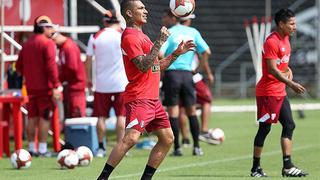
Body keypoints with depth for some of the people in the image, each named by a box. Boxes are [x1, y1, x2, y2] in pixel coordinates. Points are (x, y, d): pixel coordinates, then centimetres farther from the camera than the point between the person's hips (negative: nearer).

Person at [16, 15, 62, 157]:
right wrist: (56, 86, -17)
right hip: (45, 87, -7)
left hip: (31, 87, 7)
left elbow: (19, 65, 15)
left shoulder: (26, 44, 11)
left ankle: (32, 148, 14)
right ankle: (42, 149, -5)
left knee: (32, 118, 11)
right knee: (45, 117, -3)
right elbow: (51, 66, -18)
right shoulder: (48, 44, -11)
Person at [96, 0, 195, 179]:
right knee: (131, 138, -21)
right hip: (139, 99, -10)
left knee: (167, 138, 8)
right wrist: (159, 42, -21)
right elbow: (143, 66, -22)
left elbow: (156, 66, 27)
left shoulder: (141, 36, 21)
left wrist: (177, 53, 20)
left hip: (153, 99, 10)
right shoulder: (130, 37, -10)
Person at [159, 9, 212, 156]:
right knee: (191, 111, 11)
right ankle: (196, 147, 8)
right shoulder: (192, 32, 9)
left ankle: (177, 148, -1)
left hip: (171, 73, -4)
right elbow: (206, 52, 7)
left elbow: (160, 54, -16)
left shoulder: (168, 33, -4)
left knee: (173, 111, 1)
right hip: (187, 74, 4)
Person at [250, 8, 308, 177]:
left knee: (289, 125, 3)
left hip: (280, 92, 9)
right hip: (267, 92, -9)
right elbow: (272, 69, -23)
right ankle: (255, 168, 4)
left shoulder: (285, 39, 11)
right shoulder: (272, 41, -17)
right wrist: (291, 84, -27)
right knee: (265, 128, -4)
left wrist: (288, 70, 7)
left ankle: (287, 167, 2)